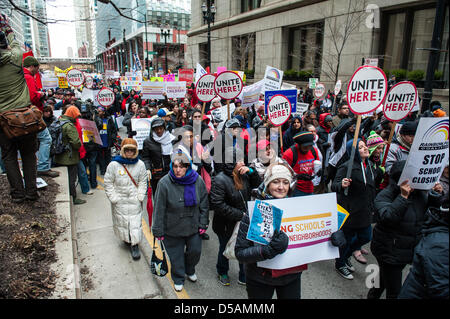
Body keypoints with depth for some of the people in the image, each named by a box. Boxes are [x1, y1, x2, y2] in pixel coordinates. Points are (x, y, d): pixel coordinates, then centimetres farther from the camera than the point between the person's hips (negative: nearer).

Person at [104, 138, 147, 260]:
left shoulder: (140, 164, -5)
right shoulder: (114, 165, -10)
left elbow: (143, 182, 4)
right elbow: (108, 183, -3)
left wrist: (140, 196, -5)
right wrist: (113, 198, -7)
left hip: (135, 200, 0)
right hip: (119, 201, 0)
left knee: (135, 222, 2)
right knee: (121, 221, 14)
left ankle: (135, 245, 16)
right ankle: (126, 238, 39)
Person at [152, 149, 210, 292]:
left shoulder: (197, 181, -12)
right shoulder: (164, 183, -20)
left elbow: (204, 204, 0)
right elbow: (159, 209, -13)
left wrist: (203, 224, 1)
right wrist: (158, 230, -8)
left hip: (193, 227, 3)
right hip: (173, 229, -2)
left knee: (195, 251, 19)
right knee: (176, 255, 14)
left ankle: (190, 270, 51)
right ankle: (178, 278, 42)